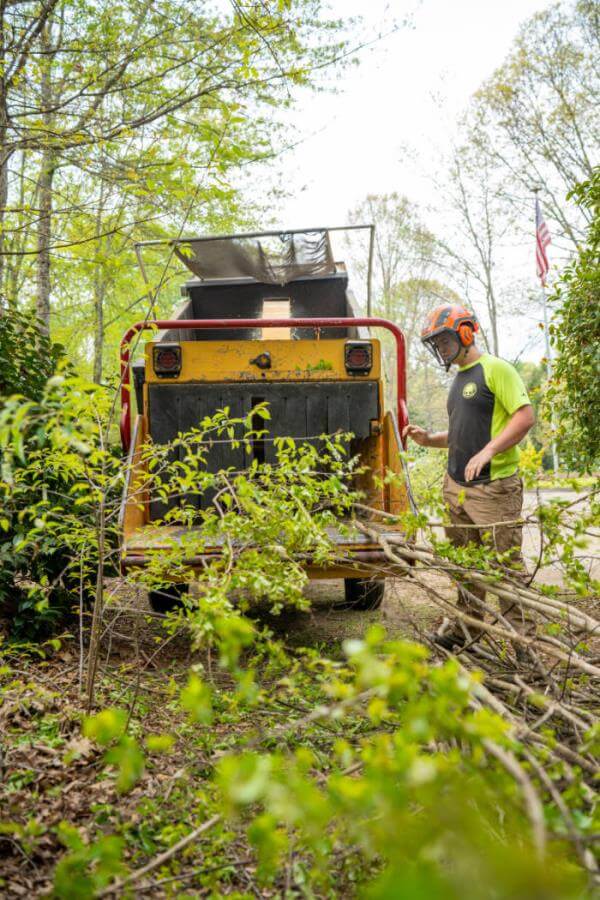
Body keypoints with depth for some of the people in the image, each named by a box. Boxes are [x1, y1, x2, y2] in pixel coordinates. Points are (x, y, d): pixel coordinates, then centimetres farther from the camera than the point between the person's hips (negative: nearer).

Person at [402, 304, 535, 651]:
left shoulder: (495, 369, -7)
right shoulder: (459, 379, 20)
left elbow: (525, 416, -16)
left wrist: (487, 452, -23)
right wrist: (428, 439, 12)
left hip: (493, 487, -9)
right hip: (457, 487, 9)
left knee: (506, 563, -5)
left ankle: (522, 636, 4)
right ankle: (468, 629, 26)